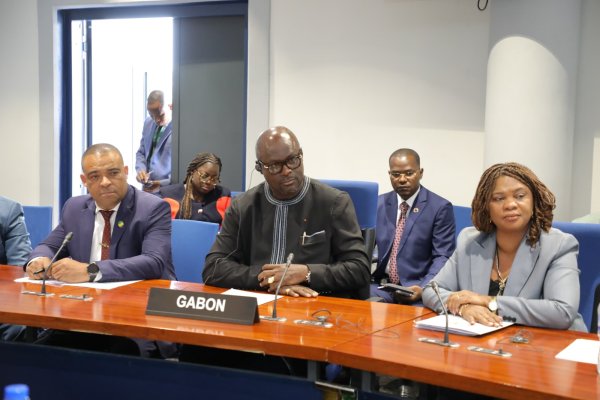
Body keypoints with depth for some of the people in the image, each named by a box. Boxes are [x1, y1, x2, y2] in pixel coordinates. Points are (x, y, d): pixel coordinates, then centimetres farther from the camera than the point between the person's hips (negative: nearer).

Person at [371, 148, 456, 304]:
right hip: (380, 285, 3)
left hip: (415, 287, -3)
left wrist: (424, 288, -22)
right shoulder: (378, 203, 12)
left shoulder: (440, 207, -1)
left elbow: (442, 257, -5)